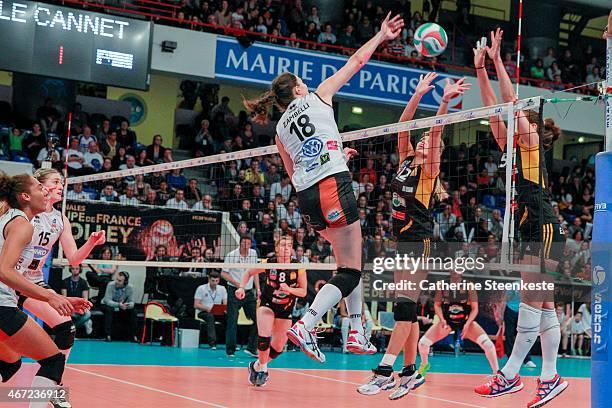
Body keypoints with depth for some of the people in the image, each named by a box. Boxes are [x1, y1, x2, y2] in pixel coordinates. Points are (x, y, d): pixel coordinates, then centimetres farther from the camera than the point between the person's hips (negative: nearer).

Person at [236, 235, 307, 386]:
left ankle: (257, 365, 30)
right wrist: (242, 287, -11)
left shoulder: (298, 268, -14)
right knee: (264, 336, -24)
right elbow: (249, 273, 3)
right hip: (267, 304, -2)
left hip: (286, 309, 2)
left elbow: (303, 292, -8)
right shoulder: (268, 263, -14)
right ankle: (262, 368, -2)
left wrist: (289, 289, -26)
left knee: (278, 347, 3)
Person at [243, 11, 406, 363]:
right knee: (351, 271, -6)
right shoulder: (318, 97, 7)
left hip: (306, 196, 7)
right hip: (333, 187, -7)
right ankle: (305, 326, -20)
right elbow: (356, 62, 12)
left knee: (350, 262, 19)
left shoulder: (281, 128, 19)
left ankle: (357, 334, 19)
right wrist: (382, 35, 24)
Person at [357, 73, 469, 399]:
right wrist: (418, 95, -1)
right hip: (401, 239, 8)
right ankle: (410, 372, 12)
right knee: (406, 307, 8)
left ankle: (385, 371, -18)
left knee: (405, 305, -13)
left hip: (419, 241, -8)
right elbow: (403, 125, 6)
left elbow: (436, 130, -18)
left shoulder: (429, 168, -4)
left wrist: (446, 101, -29)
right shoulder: (406, 159, 13)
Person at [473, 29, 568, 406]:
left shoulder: (531, 141, -3)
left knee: (531, 301, -10)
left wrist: (498, 60, -9)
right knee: (542, 305, 7)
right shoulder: (511, 147, 17)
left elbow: (512, 103, -12)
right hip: (531, 233, 9)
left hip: (545, 231, -9)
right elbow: (494, 108, 15)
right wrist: (480, 67, 11)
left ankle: (510, 375, -11)